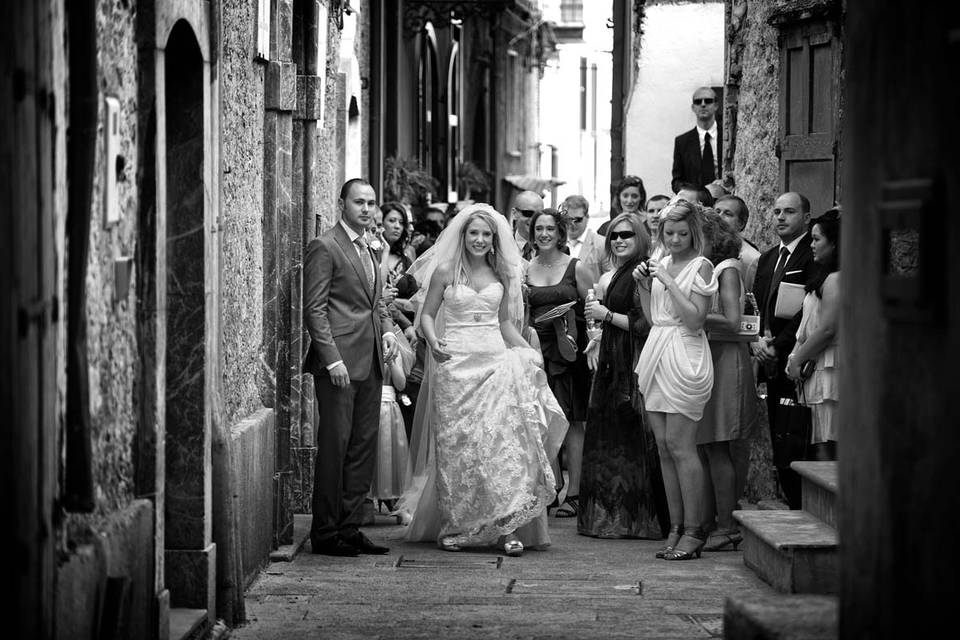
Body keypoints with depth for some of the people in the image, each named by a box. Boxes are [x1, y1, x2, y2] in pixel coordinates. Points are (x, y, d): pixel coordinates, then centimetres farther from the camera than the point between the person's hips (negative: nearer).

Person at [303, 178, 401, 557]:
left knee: (363, 446, 8)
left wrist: (387, 330, 8)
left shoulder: (368, 251, 19)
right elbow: (314, 308, -12)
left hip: (370, 365, 8)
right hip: (339, 362, -8)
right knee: (335, 445, -6)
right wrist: (332, 359, -17)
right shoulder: (324, 248, -7)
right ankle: (325, 533, 0)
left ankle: (349, 527, 14)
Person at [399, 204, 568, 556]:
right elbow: (427, 315, 5)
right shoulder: (445, 271, 3)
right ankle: (454, 526, 7)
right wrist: (433, 343, -14)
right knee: (456, 445, -1)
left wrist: (528, 352, 5)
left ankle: (507, 526, -10)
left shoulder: (502, 275, 12)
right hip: (456, 363, -2)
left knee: (502, 441, -9)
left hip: (496, 361, 2)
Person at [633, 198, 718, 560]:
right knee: (663, 446, 6)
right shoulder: (661, 264, 16)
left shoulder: (701, 267, -4)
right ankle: (676, 528, 10)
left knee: (679, 445, -10)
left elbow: (695, 319, -13)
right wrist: (644, 286, 6)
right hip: (656, 354, 7)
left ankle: (694, 531, -6)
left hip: (684, 356, -7)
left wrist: (668, 281, -13)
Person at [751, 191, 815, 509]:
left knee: (791, 453, -11)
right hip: (773, 368, 8)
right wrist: (757, 341, -2)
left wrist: (777, 346, -13)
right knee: (780, 455, 9)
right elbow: (756, 307, 17)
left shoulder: (814, 257, -9)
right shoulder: (767, 259, 19)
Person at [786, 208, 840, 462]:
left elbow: (827, 329, -18)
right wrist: (796, 355, 7)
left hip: (827, 371, -10)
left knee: (825, 448, -10)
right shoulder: (825, 277, 20)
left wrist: (797, 359, -8)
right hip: (816, 369, 10)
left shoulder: (835, 280, -13)